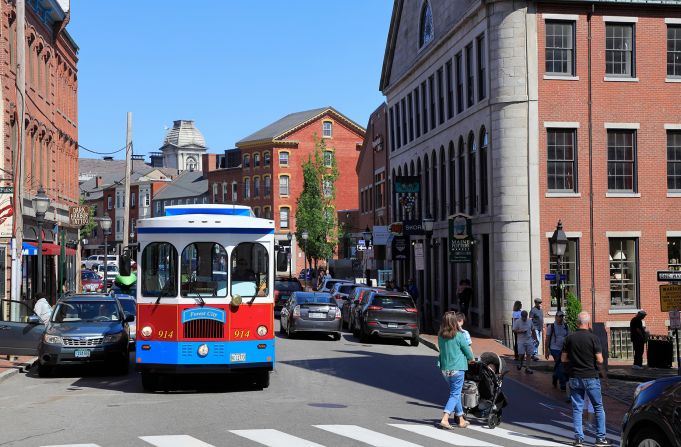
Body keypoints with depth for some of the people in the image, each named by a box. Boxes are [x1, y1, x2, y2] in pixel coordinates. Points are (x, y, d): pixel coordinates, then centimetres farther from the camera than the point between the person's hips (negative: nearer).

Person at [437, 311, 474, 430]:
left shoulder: (440, 336, 1)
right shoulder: (459, 336, -13)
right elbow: (469, 353, -4)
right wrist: (470, 359, 18)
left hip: (445, 369, 5)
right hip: (457, 369, -5)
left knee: (455, 393, 18)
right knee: (455, 394, 0)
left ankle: (461, 420, 25)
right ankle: (445, 419, -13)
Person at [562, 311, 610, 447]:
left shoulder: (569, 338, -1)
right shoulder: (593, 338, -10)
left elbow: (563, 358, 4)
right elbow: (600, 360, -12)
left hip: (575, 378, 3)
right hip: (591, 377, -3)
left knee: (577, 408, 8)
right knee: (598, 408, 9)